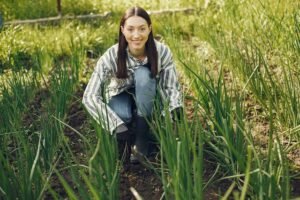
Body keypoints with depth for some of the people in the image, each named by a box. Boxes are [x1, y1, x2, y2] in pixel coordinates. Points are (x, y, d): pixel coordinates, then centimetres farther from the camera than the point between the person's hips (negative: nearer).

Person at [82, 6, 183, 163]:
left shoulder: (162, 52, -26)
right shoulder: (111, 56, -30)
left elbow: (171, 86, -20)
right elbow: (89, 96, -33)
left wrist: (176, 109, -42)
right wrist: (116, 125, -45)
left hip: (146, 97, 1)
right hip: (121, 94, -1)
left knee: (143, 74, -33)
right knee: (122, 115, -36)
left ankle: (141, 137, -19)